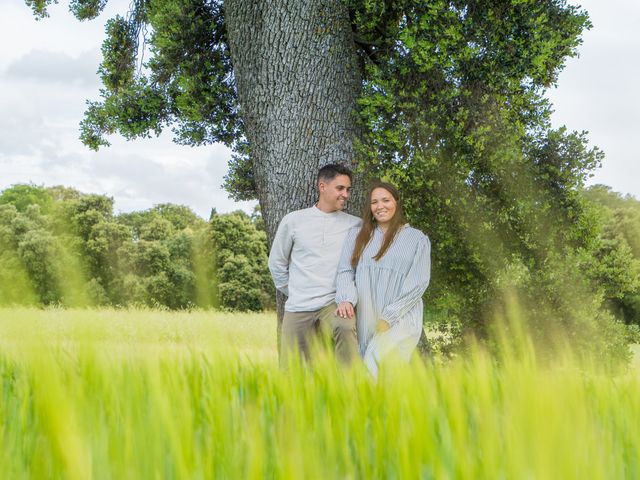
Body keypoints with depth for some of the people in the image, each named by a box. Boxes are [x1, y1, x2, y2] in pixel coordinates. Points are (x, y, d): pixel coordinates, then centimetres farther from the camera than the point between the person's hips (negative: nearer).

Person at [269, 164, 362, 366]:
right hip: (298, 310, 1)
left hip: (335, 303, -1)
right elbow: (276, 262, 14)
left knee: (345, 328, -34)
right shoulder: (293, 221, 5)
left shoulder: (356, 225, 5)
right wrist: (293, 293, 13)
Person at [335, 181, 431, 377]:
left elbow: (418, 282, 0)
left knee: (377, 357, -23)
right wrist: (346, 299, -13)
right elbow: (345, 271, 7)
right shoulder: (357, 235, 16)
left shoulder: (418, 239, 8)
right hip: (365, 319, 3)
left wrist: (389, 316, -8)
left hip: (401, 319, -3)